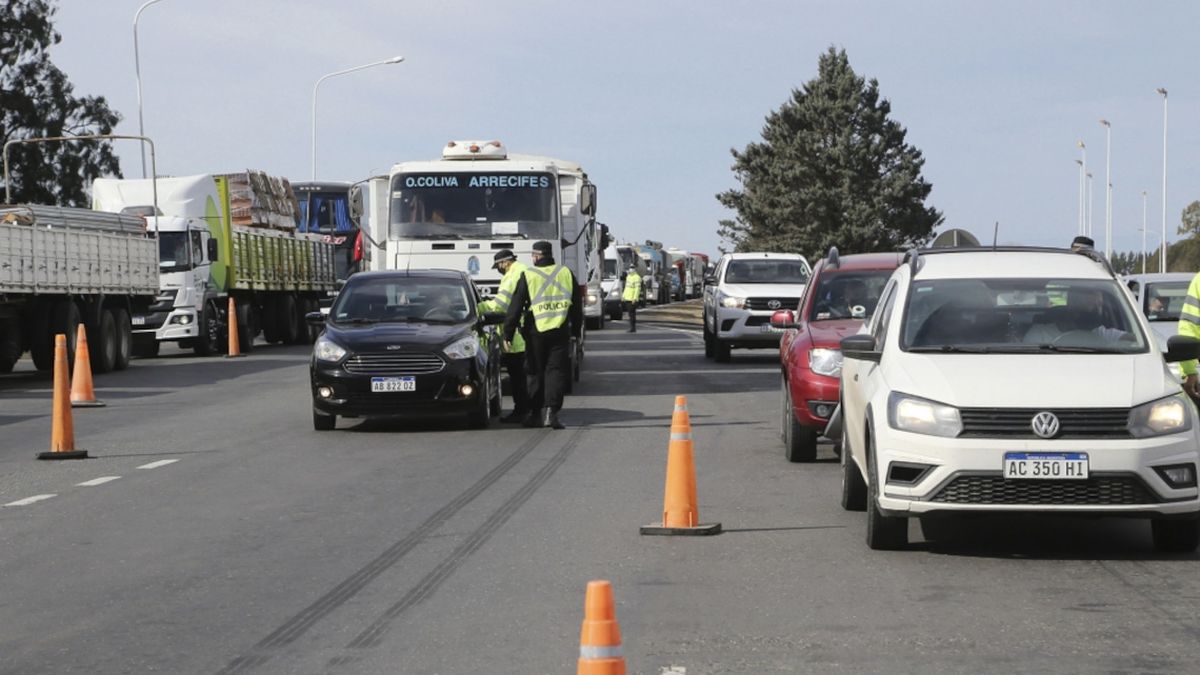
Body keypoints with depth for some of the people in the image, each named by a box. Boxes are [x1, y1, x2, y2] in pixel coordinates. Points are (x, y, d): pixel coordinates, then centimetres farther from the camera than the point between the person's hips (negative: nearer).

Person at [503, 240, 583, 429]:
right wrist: (576, 331, 22)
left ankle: (536, 414, 14)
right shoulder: (566, 274, 6)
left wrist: (508, 334, 2)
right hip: (560, 332, 1)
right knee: (556, 371, 1)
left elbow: (515, 308, -3)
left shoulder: (527, 276, -3)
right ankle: (551, 411, -14)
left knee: (536, 373, 9)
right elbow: (577, 306, 13)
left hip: (536, 332, -1)